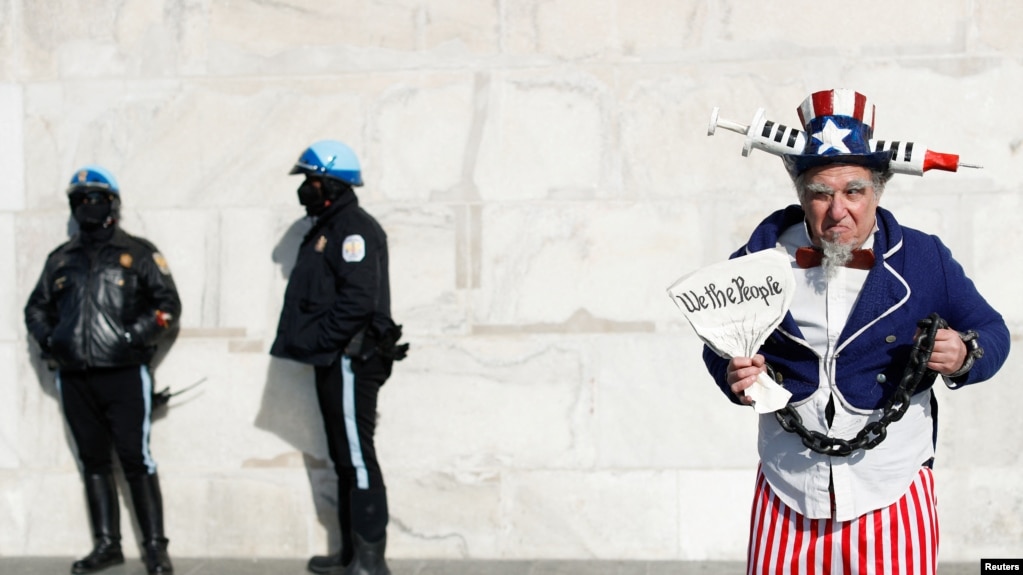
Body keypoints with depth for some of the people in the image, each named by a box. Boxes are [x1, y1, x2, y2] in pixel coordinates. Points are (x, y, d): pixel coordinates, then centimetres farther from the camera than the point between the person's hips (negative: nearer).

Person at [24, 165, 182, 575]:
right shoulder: (61, 259, 16)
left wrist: (135, 336, -13)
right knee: (93, 461, 10)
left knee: (135, 459, -6)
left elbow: (169, 305, 0)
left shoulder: (137, 253, 3)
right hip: (75, 378, 5)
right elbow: (36, 307, 23)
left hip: (124, 375, -5)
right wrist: (46, 338, 4)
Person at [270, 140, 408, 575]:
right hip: (334, 360, 11)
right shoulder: (328, 228, 20)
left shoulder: (354, 229, -12)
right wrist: (315, 346, 11)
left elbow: (359, 299, -23)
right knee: (344, 458, 13)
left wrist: (320, 342, -18)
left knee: (358, 457, -9)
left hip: (350, 360, -11)